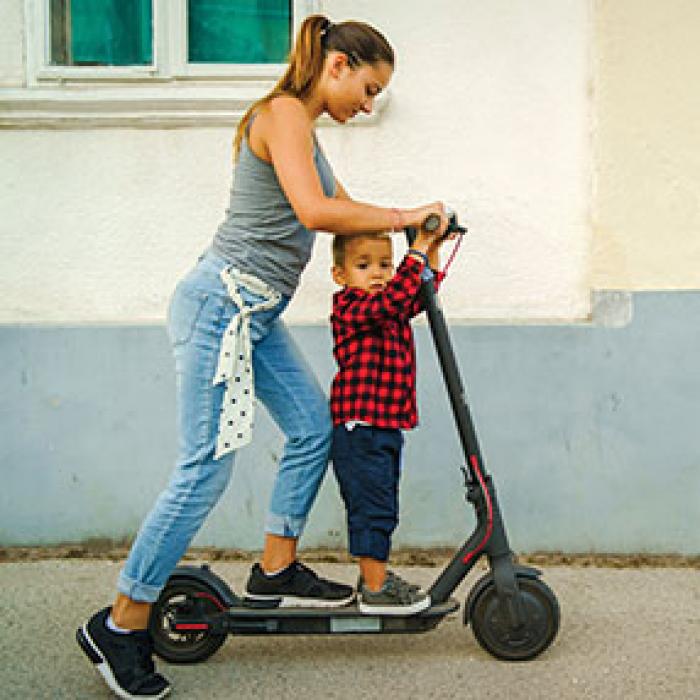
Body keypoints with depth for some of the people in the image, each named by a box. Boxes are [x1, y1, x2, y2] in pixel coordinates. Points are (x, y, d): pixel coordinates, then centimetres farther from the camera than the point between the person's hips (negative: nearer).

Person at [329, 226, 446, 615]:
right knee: (374, 508, -6)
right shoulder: (350, 308, -13)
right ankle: (375, 590, 3)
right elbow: (393, 298, -29)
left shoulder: (390, 311, 14)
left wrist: (432, 254, 10)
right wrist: (417, 251, -26)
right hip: (360, 429, -9)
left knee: (378, 509, 19)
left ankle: (372, 575, 32)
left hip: (386, 428, 9)